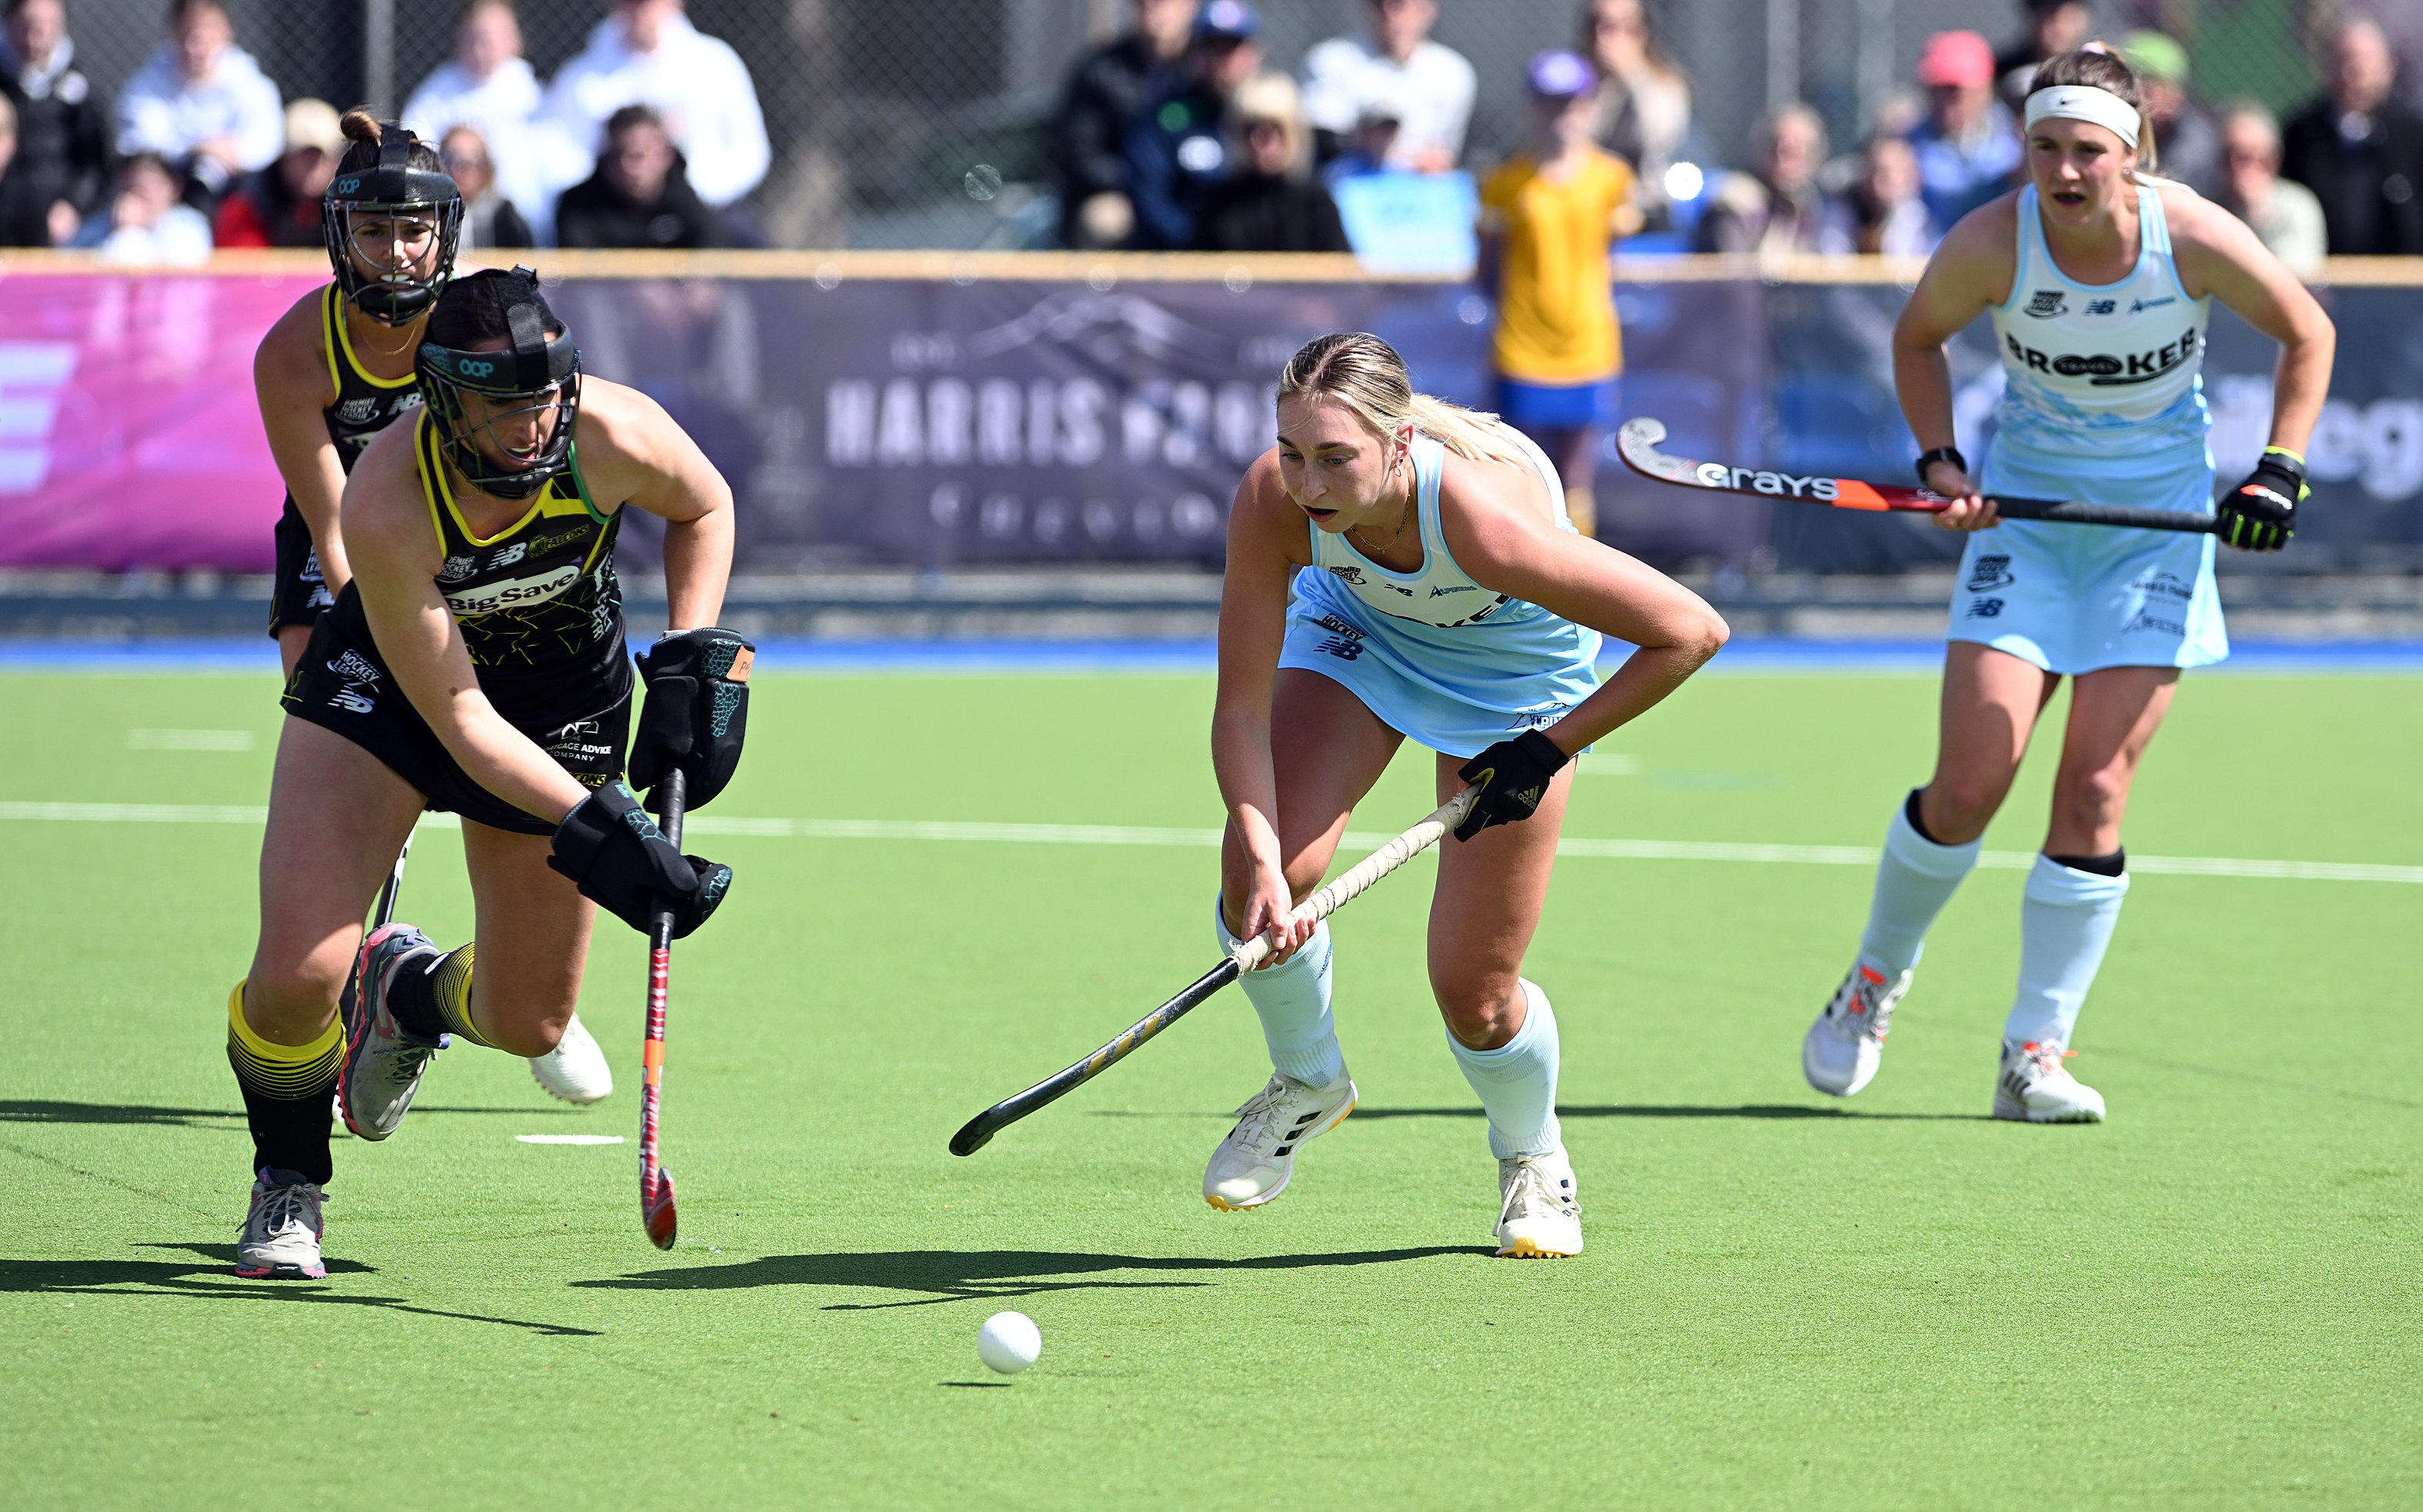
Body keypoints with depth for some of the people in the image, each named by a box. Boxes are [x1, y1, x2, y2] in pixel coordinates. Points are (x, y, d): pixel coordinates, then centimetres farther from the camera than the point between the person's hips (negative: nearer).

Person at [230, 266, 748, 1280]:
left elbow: (705, 508, -2)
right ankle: (287, 1186, 12)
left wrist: (694, 662, -14)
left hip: (567, 691, 3)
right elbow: (459, 720, -30)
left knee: (528, 1025, 2)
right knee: (296, 975, -20)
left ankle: (410, 988, 40)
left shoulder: (614, 436, -28)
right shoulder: (388, 504, -35)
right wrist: (599, 833, -38)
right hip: (385, 678, -3)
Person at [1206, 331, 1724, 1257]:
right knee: (1262, 871, -19)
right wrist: (1259, 860, -42)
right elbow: (1242, 708, -28)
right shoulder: (1274, 502, -34)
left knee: (1473, 990, -5)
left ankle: (1533, 1159, 30)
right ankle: (1307, 1084, 13)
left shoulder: (1486, 518, -44)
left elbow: (1692, 632, -34)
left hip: (1516, 675, -3)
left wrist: (1550, 750, -26)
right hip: (1356, 626, 3)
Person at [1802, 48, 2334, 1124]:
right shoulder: (1991, 247, -17)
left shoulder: (2196, 239, -18)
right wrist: (1939, 460, -8)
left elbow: (2306, 333, 0)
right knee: (1970, 782, -8)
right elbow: (1918, 336, 5)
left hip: (2158, 520, 0)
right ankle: (1874, 983, 18)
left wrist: (2280, 470, -8)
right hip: (2025, 510, 0)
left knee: (2095, 786, -8)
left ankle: (2035, 1055, 0)